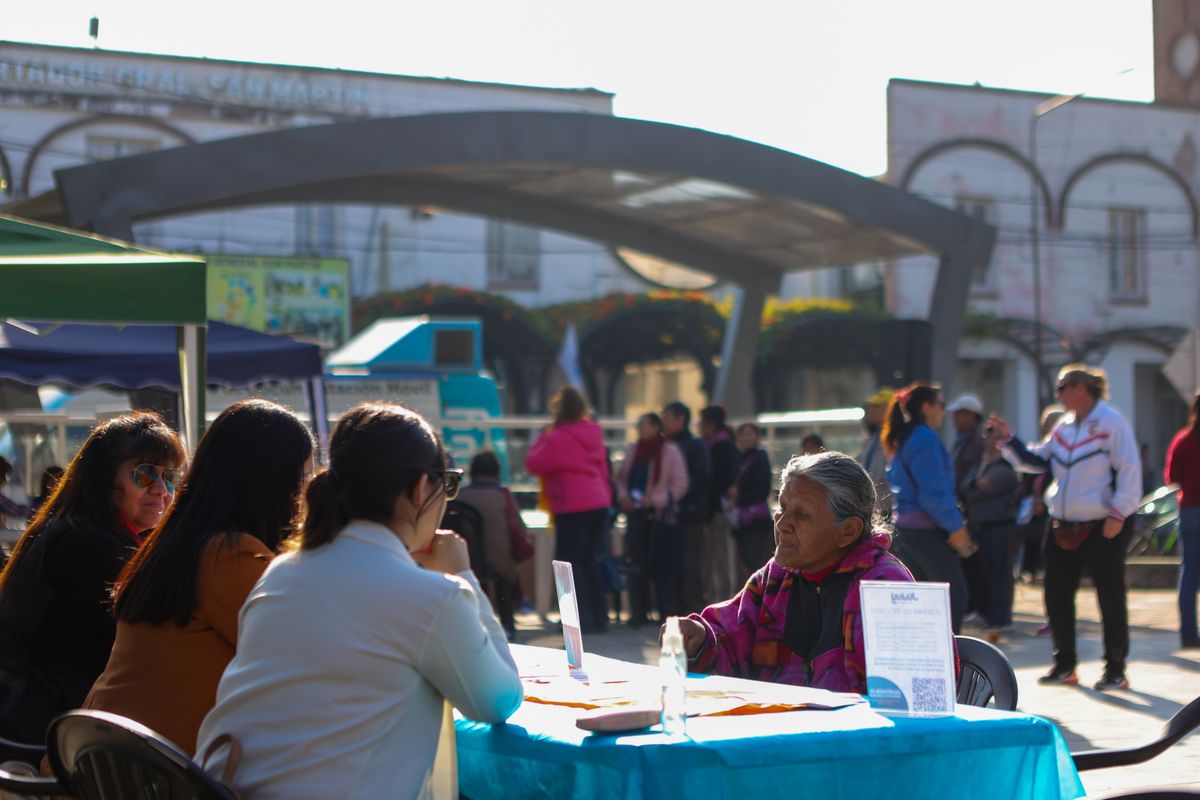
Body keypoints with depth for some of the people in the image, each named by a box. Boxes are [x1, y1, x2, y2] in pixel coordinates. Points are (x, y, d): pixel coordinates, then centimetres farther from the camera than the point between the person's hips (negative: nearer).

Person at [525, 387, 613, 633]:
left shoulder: (557, 438, -12)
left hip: (572, 508, -7)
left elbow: (534, 464, -5)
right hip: (599, 502, 7)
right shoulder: (594, 434, 11)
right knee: (590, 560, 15)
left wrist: (541, 438, 7)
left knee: (568, 561, 0)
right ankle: (599, 618, 17)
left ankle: (580, 620, -4)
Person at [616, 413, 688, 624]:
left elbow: (680, 484, -7)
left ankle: (668, 613, 3)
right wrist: (623, 496, -3)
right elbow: (621, 476, 17)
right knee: (635, 564, 2)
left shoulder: (670, 451, -5)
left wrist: (655, 499, -15)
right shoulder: (633, 450, 12)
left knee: (663, 566, -3)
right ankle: (638, 612, 8)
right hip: (636, 514, 5)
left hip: (660, 515, -5)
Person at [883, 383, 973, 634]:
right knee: (955, 595, -5)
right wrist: (955, 525, -13)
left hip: (904, 526, 10)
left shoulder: (902, 440, 15)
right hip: (927, 530, -10)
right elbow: (933, 490, -20)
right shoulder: (925, 438, -14)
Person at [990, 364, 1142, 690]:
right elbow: (1038, 459, 21)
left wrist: (1118, 513, -17)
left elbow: (1129, 470, -13)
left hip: (1102, 527, -8)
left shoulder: (1111, 421, -10)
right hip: (1064, 525, 8)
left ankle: (1116, 670, 10)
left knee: (1110, 597, 1)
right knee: (1056, 595, 8)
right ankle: (1064, 665, 20)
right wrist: (1009, 440, 11)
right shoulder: (1064, 426, 13)